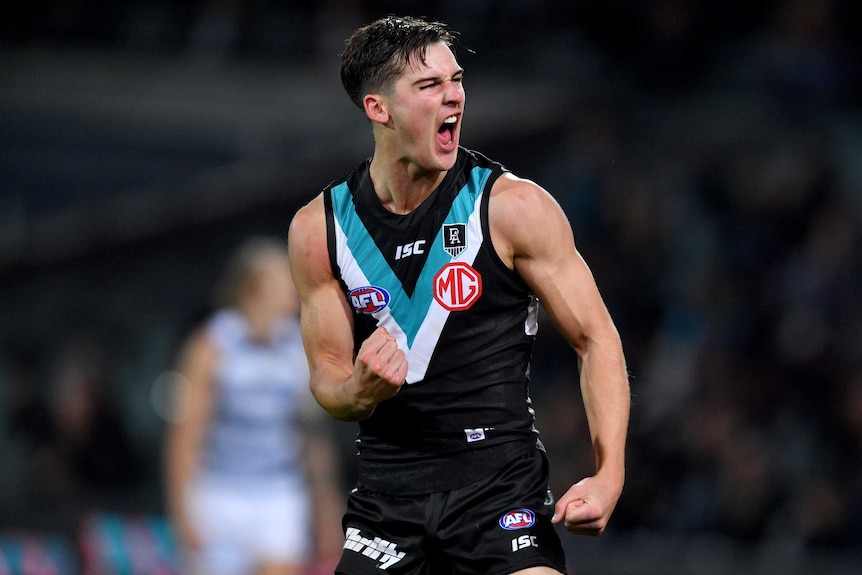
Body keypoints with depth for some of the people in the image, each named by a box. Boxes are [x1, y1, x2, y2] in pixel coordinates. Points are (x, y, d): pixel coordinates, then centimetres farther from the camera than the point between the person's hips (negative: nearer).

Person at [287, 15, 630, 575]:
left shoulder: (514, 207, -6)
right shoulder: (317, 229, 2)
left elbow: (597, 339, -3)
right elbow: (327, 376, 8)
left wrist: (609, 475, -16)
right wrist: (358, 393, -18)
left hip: (500, 483, -3)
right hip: (387, 491, 3)